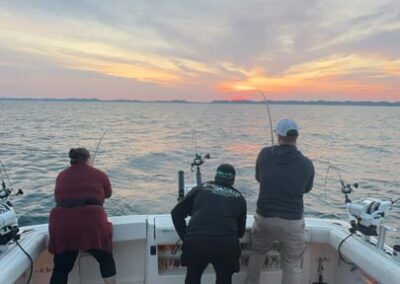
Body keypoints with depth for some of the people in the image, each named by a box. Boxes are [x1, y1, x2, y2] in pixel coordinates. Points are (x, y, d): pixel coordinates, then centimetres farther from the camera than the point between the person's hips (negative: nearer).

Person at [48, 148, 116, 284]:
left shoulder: (61, 176, 17)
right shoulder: (99, 175, 8)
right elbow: (108, 194, 24)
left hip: (62, 225, 3)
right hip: (91, 223, -3)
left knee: (61, 269, 12)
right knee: (106, 260, 18)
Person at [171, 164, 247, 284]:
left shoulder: (201, 188, 19)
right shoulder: (239, 198, 20)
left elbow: (176, 213, 17)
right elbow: (241, 231, 26)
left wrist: (186, 237, 22)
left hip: (196, 241, 0)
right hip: (226, 244, 0)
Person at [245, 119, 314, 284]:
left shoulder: (265, 154, -6)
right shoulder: (307, 164, -7)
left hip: (264, 218, 2)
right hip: (292, 222, -1)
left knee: (258, 253, 27)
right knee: (292, 265, 14)